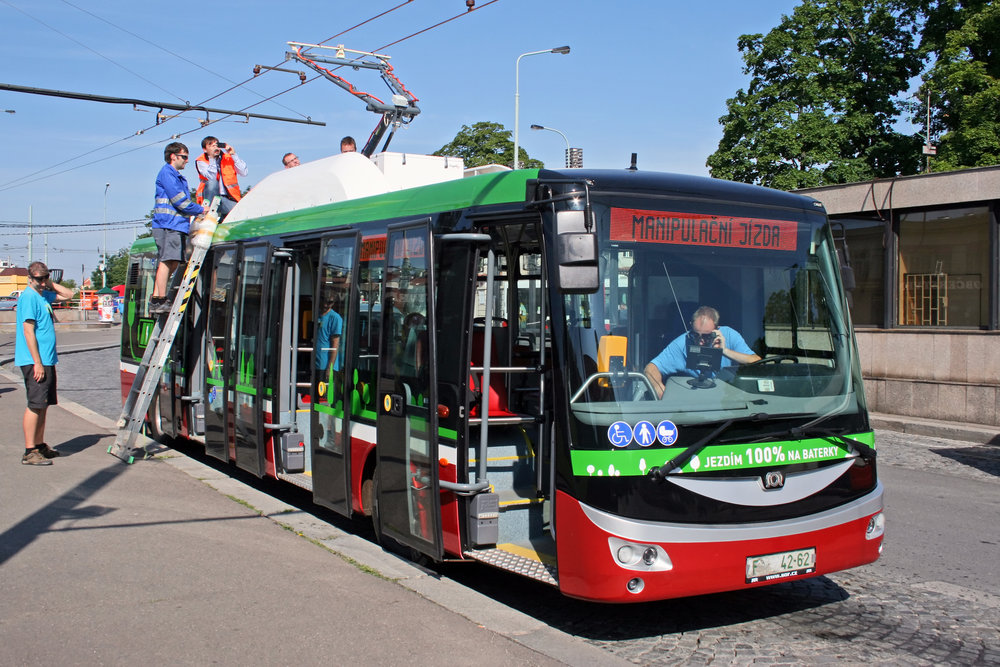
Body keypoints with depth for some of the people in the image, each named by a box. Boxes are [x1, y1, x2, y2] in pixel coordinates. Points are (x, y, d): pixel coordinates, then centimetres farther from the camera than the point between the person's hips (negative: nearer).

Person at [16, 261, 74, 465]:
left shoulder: (43, 295, 12)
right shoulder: (29, 297, -14)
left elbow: (68, 294, 27)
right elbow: (28, 331, -19)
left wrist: (51, 284, 10)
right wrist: (37, 363, -22)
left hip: (46, 360, 10)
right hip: (35, 362, -10)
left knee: (43, 404, 15)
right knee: (35, 405, -9)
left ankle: (40, 445, 25)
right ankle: (29, 452, -7)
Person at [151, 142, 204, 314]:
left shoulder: (178, 177, 25)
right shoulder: (167, 173, -5)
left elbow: (184, 202, 24)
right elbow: (178, 200, -12)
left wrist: (197, 212, 7)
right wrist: (200, 209, -4)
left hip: (177, 226, 10)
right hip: (168, 225, -10)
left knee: (172, 262, 7)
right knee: (167, 261, -13)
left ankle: (156, 299, 8)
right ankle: (160, 300, -15)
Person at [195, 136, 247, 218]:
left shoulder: (228, 158, 7)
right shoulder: (201, 161, 1)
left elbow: (243, 172, -6)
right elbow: (212, 177, -16)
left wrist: (234, 155, -10)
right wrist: (211, 158, -20)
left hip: (228, 197, 3)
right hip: (211, 196, -3)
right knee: (212, 183, -32)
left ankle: (222, 218, 13)